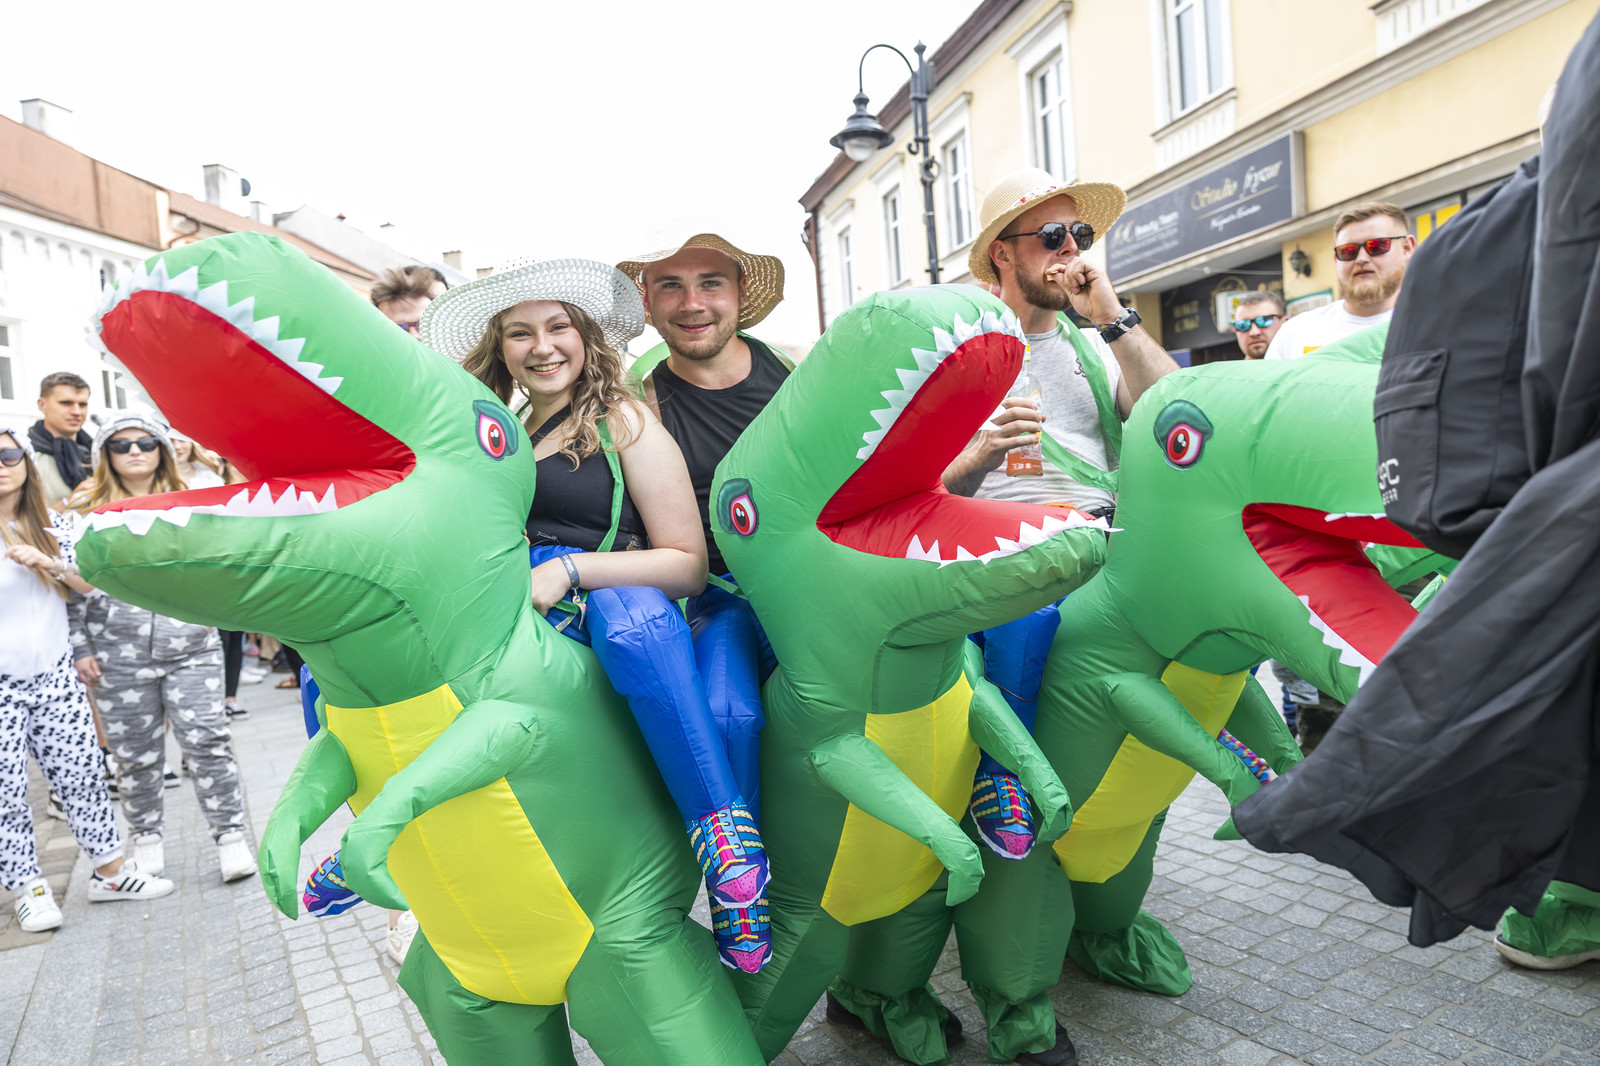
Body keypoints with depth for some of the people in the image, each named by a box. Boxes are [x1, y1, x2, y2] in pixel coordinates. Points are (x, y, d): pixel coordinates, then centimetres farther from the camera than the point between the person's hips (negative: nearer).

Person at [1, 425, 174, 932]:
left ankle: (110, 871, 20)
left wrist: (46, 562, -13)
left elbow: (89, 584, 5)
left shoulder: (53, 524, 6)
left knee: (81, 775, 8)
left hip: (54, 676, 3)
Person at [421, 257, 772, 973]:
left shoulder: (623, 424, 4)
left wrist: (569, 570, -16)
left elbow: (688, 564, -4)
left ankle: (726, 834, -35)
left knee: (627, 613, -40)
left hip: (617, 602, -5)